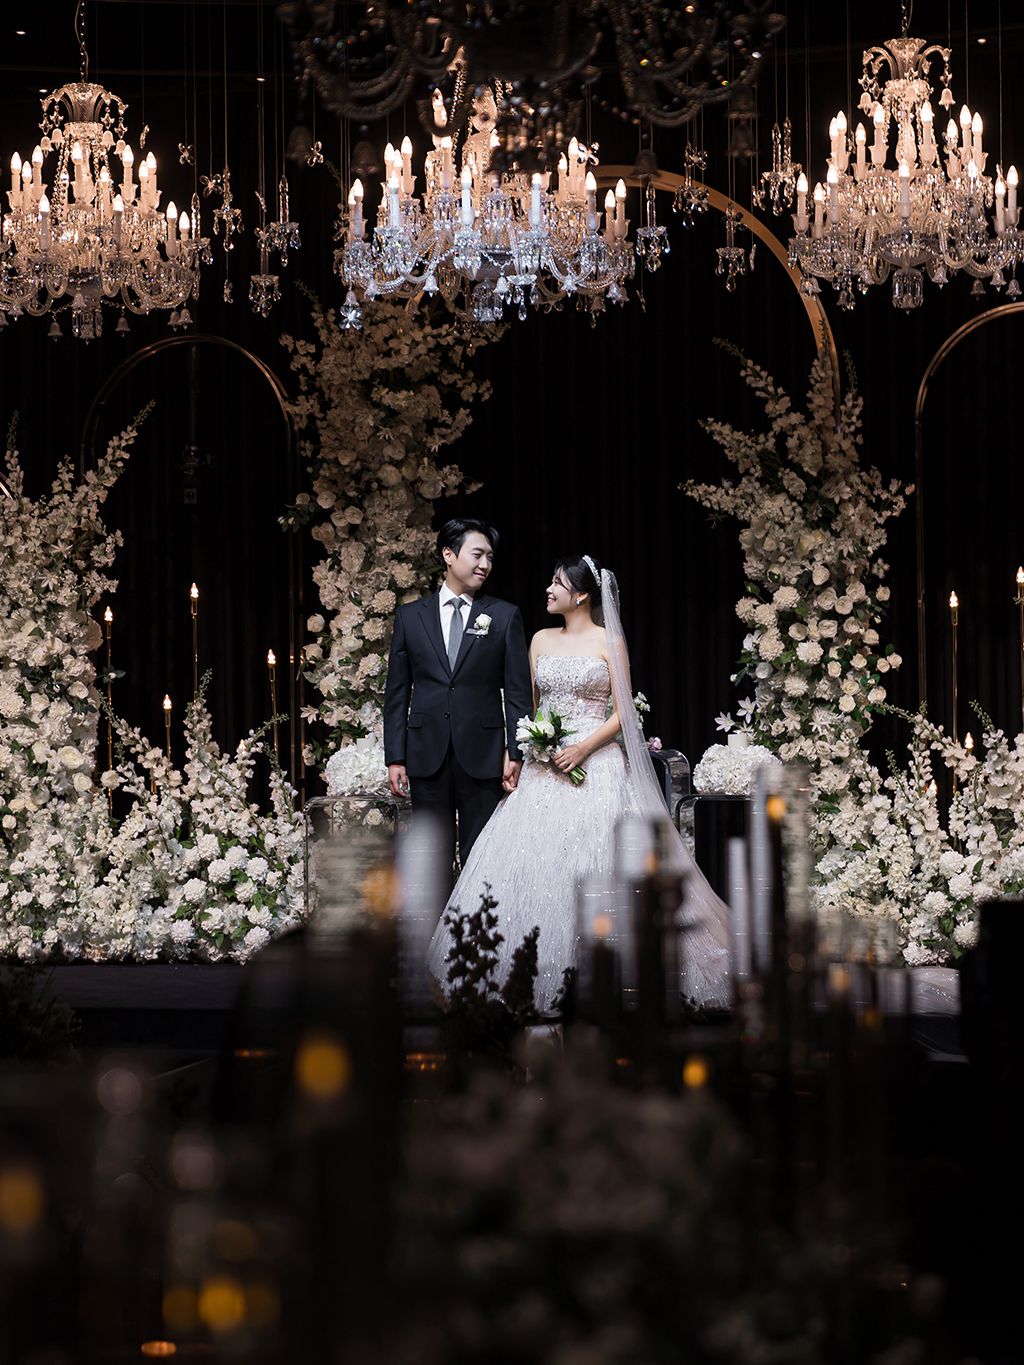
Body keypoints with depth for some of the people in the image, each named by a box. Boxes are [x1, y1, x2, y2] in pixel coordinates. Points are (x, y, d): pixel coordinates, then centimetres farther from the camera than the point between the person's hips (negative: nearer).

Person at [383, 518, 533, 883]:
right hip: (428, 756, 1)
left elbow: (518, 691, 2)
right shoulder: (410, 616, 8)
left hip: (482, 756, -1)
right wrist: (395, 758, 2)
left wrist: (514, 753, -6)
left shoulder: (505, 616, 5)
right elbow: (397, 693, 8)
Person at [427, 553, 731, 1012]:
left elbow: (622, 714, -3)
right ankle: (540, 971, 2)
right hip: (545, 764, 5)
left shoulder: (609, 643, -1)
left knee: (591, 867, -11)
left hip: (595, 764, -5)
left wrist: (583, 749, -15)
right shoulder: (541, 640, 13)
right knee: (530, 865, -4)